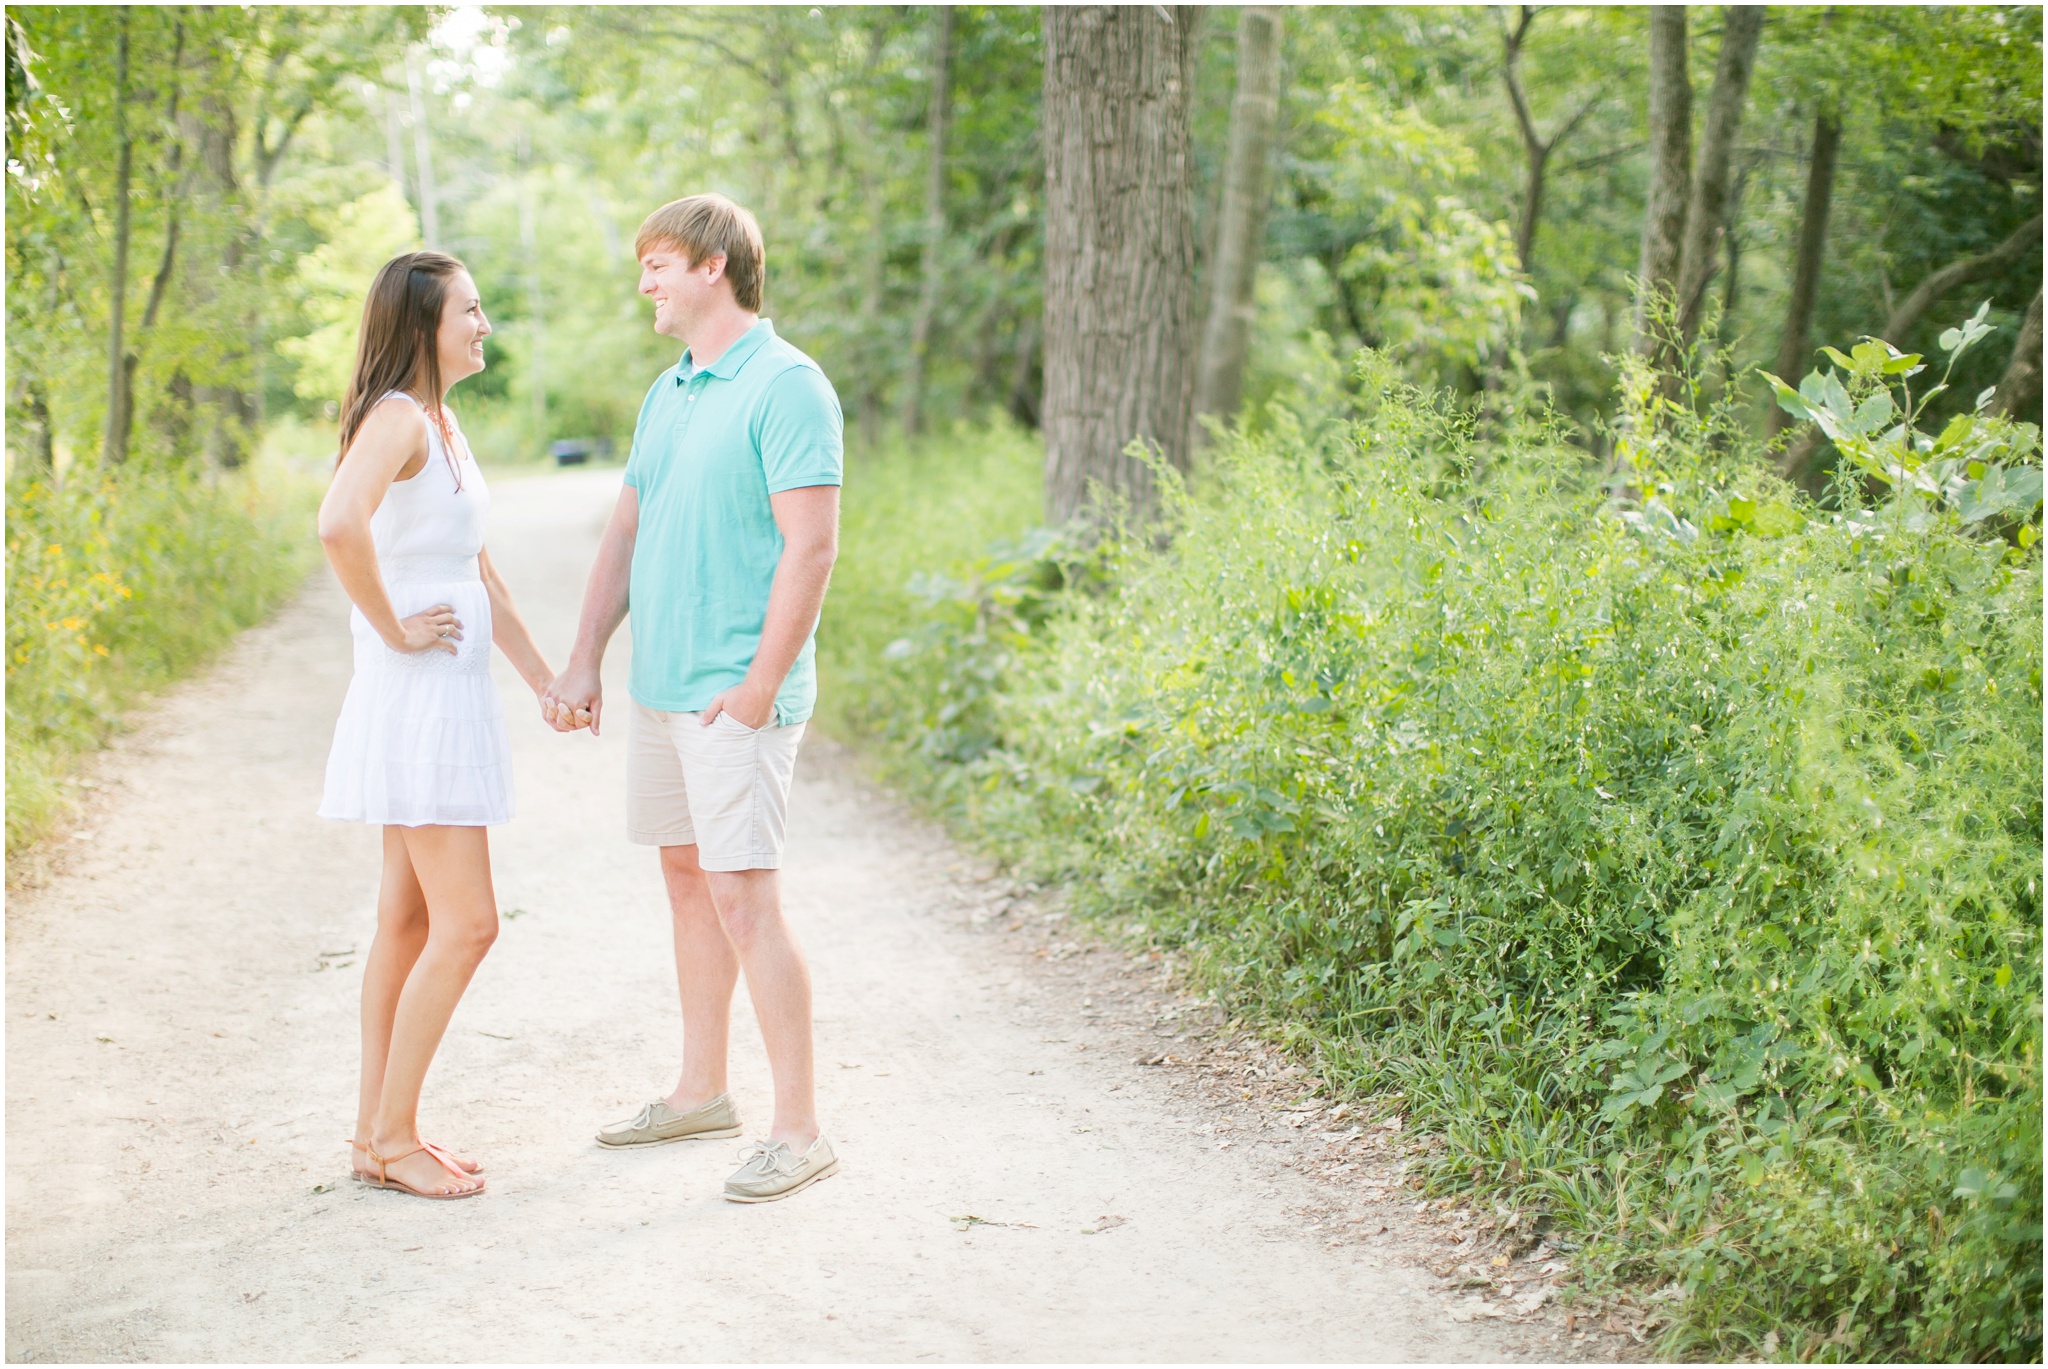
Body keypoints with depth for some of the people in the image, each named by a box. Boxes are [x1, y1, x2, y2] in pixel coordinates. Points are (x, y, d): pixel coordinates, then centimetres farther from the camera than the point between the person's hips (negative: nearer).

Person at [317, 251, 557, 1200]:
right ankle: (392, 1136, 4)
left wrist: (543, 680, 19)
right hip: (416, 696, -10)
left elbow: (477, 569, 20)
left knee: (409, 919, 12)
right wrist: (394, 629, -21)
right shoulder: (397, 418, -15)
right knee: (467, 923, -7)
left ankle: (377, 1130, 20)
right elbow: (340, 524, -35)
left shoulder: (442, 422, 14)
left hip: (451, 696, 10)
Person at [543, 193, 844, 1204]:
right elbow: (627, 531, 17)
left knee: (743, 896, -10)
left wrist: (759, 687, -19)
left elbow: (811, 547, -18)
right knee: (687, 881, 15)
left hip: (736, 695, -9)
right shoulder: (667, 392, 15)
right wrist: (583, 663, 10)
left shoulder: (786, 387, -12)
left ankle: (798, 1128, -4)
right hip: (659, 686, 9)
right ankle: (702, 1092, 27)